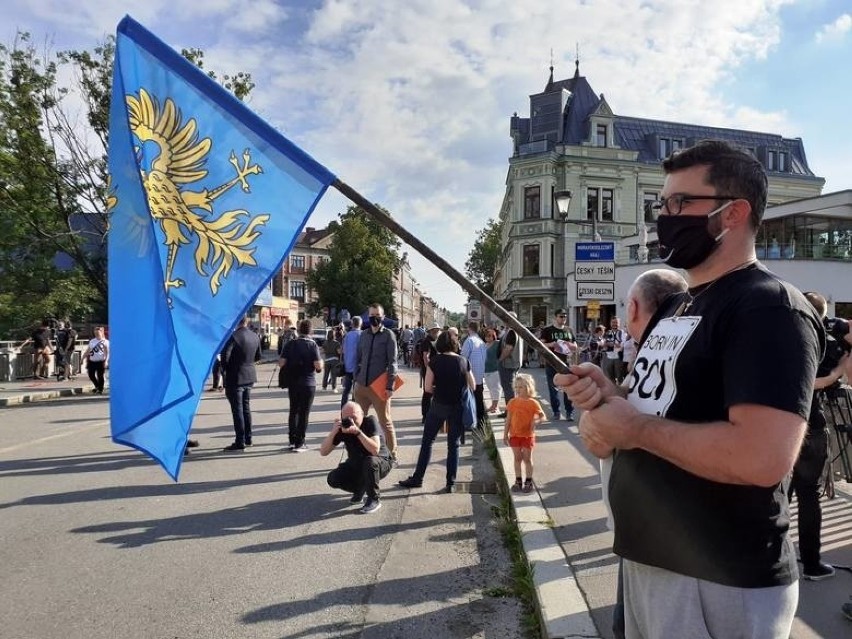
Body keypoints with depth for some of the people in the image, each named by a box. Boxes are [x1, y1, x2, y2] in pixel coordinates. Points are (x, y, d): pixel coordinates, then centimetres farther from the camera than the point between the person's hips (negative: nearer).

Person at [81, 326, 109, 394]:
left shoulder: (105, 342, -5)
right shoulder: (92, 341, 12)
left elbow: (107, 352, -11)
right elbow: (87, 350, 18)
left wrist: (106, 361, -20)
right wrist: (83, 358, 13)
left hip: (100, 361, -6)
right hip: (92, 361, 6)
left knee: (100, 376, 0)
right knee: (91, 375, 9)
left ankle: (100, 389, 14)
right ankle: (97, 387, 30)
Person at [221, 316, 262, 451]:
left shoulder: (234, 336, -19)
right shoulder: (255, 336, 3)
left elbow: (225, 356, -22)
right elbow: (258, 357, 12)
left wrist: (225, 369, -4)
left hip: (235, 377, -7)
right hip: (250, 376, 7)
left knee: (237, 409, -1)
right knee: (246, 407, 17)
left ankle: (240, 442, 2)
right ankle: (248, 438, 24)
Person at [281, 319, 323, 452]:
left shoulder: (290, 344, -2)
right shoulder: (312, 345, -11)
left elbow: (281, 363, -6)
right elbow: (318, 365, -18)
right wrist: (321, 362, 4)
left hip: (293, 383, 3)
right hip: (308, 383, -3)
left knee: (293, 411, 17)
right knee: (304, 413, 5)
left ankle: (292, 440, 21)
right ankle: (299, 443, 8)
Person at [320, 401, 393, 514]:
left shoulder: (370, 421, -25)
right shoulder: (342, 427, -14)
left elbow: (375, 450, -38)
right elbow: (323, 452, -18)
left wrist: (358, 432, -47)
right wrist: (333, 432, -33)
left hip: (380, 463, -4)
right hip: (356, 465, 4)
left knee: (369, 461, -37)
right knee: (333, 479, -17)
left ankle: (374, 499, -14)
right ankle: (360, 489, 13)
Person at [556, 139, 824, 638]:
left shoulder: (771, 308, -18)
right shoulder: (674, 306, 11)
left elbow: (763, 458, -31)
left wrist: (636, 428, -20)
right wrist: (612, 397, -4)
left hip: (722, 584, -8)